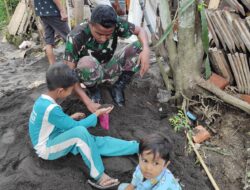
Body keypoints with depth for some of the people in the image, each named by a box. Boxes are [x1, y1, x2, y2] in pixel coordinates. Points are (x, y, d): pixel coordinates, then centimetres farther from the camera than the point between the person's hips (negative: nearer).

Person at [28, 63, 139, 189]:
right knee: (80, 132, -35)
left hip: (52, 140, 8)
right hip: (47, 149, -8)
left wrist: (70, 117, 4)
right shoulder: (51, 108, -31)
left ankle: (138, 147, -6)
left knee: (98, 142, -7)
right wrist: (97, 113, -11)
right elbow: (75, 126, -22)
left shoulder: (43, 100, -3)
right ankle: (98, 176, -24)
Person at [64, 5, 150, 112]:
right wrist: (88, 102, -36)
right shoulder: (76, 37, -30)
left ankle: (117, 87, -2)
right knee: (87, 64, -40)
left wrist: (146, 50, -30)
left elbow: (140, 31, -8)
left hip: (108, 69, 3)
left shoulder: (116, 24, -23)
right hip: (90, 74, -3)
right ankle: (94, 91, -6)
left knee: (139, 47, -19)